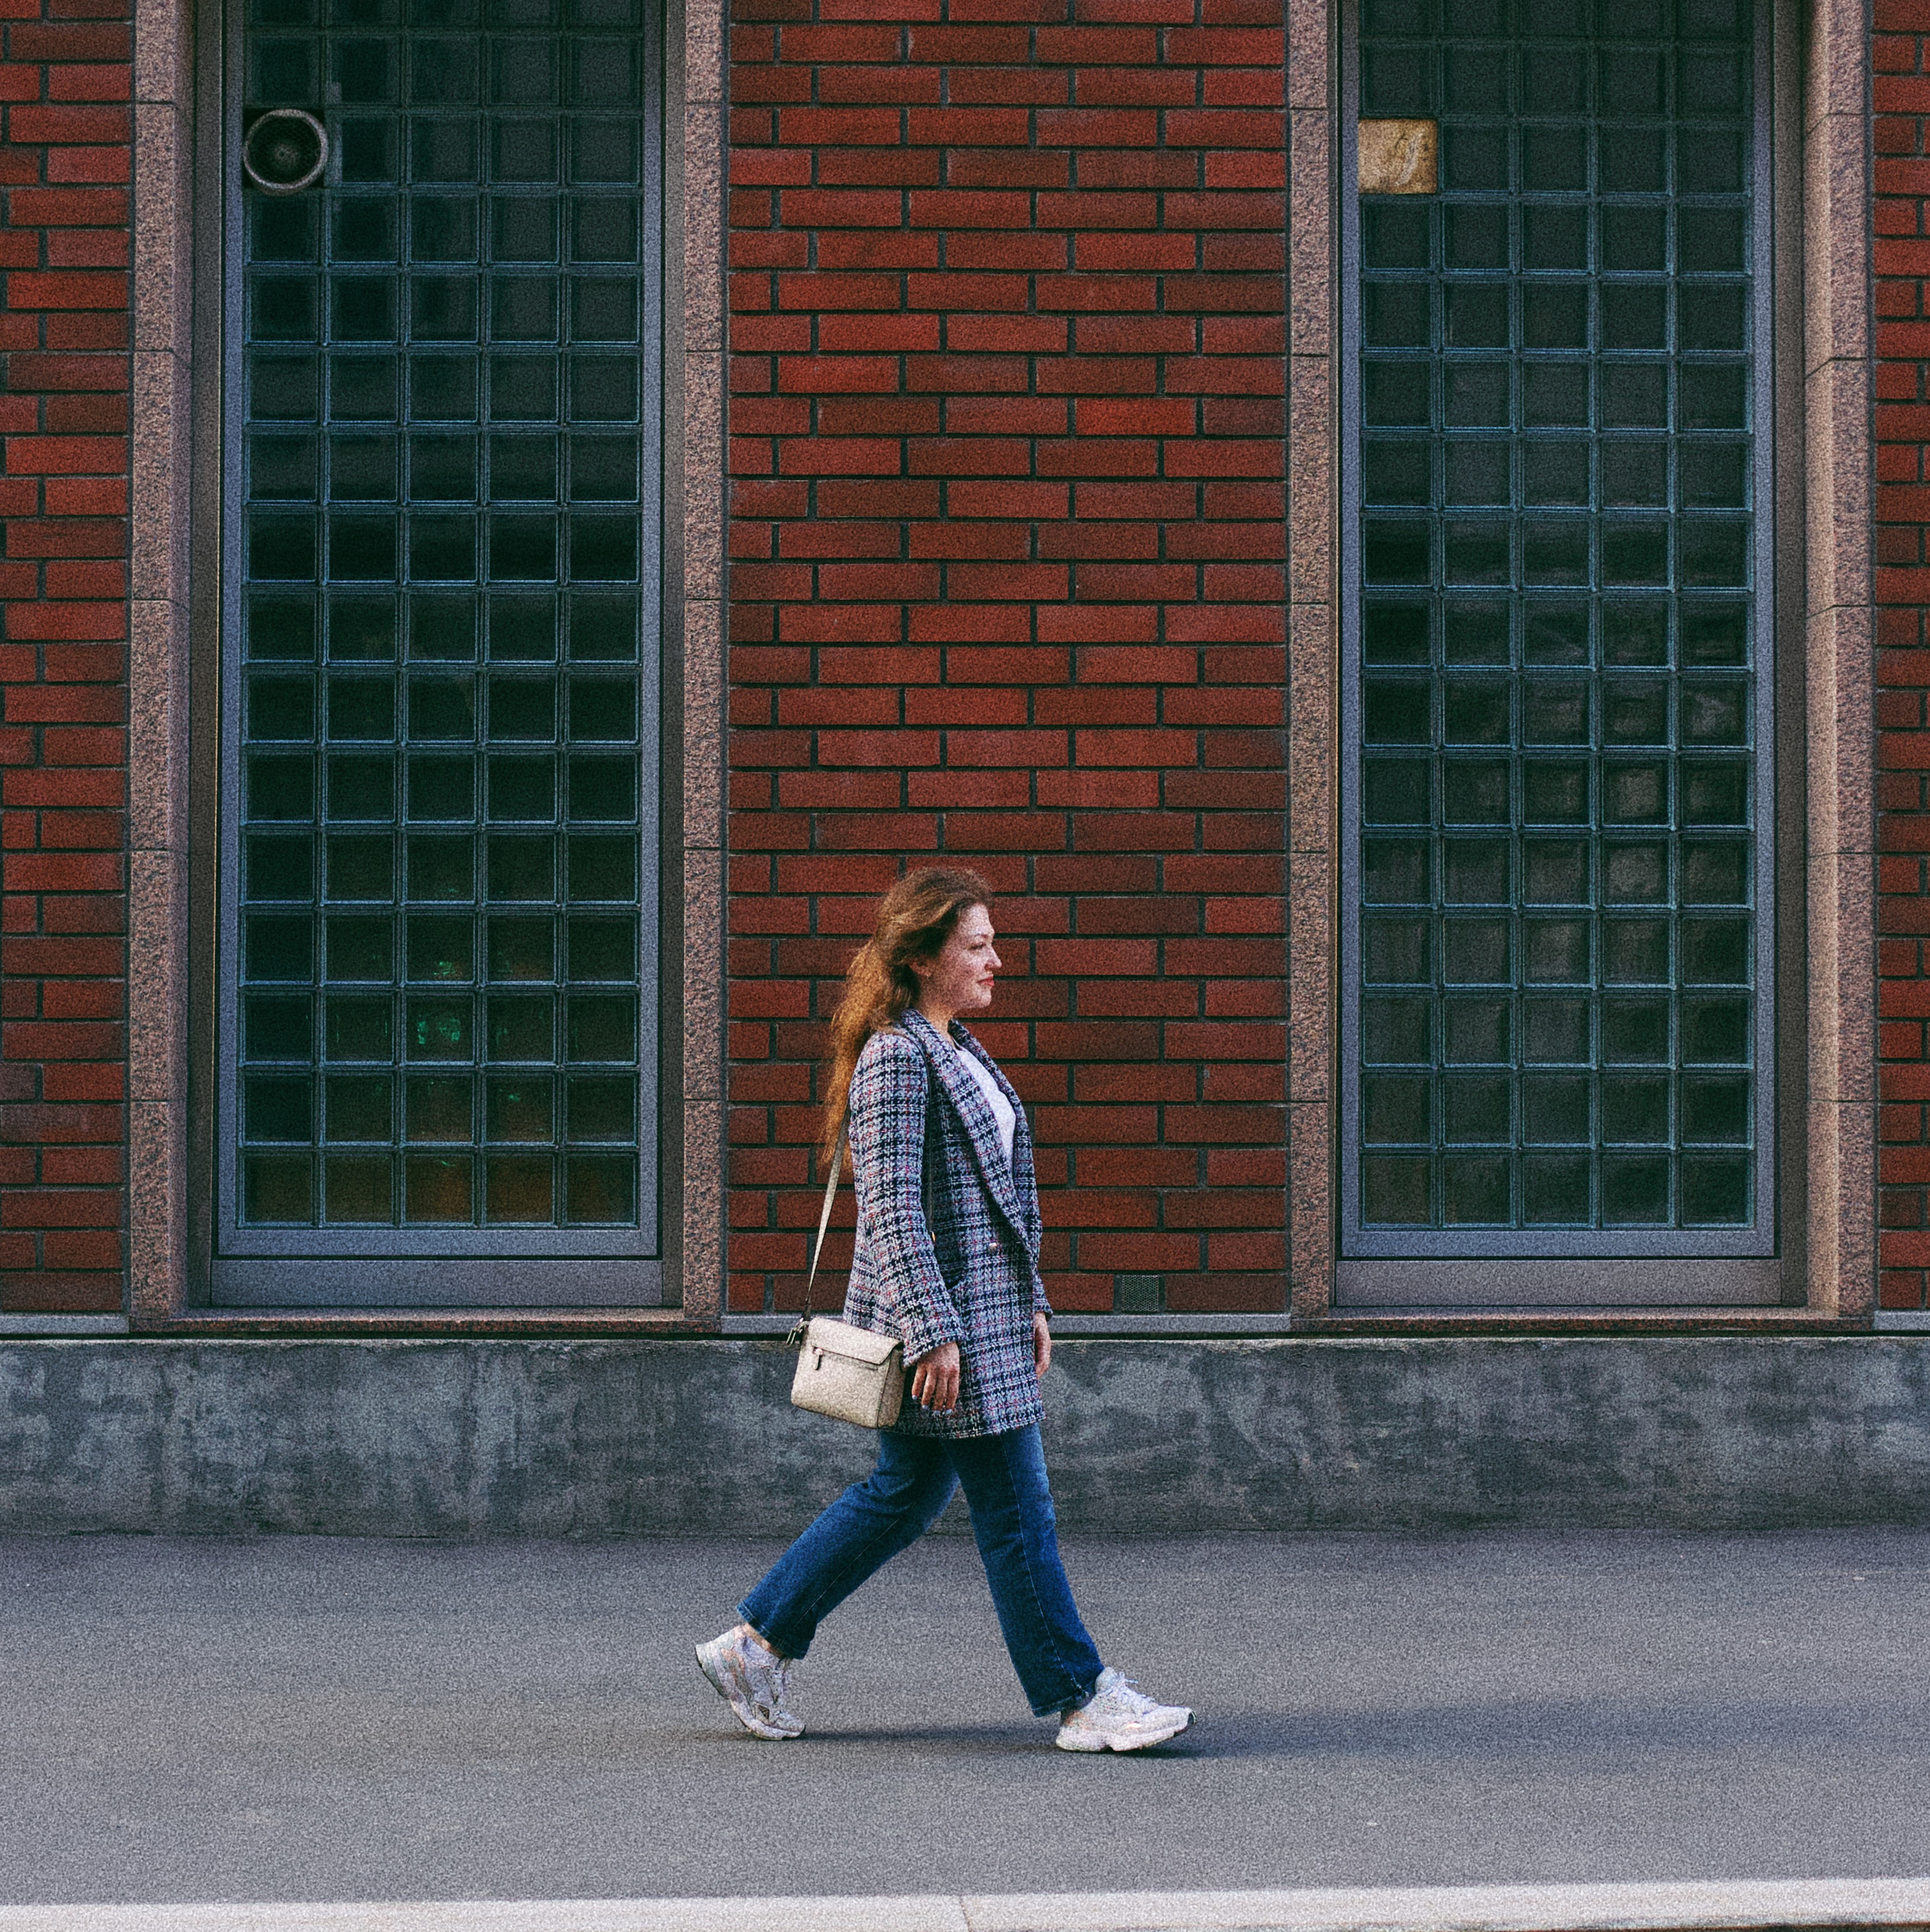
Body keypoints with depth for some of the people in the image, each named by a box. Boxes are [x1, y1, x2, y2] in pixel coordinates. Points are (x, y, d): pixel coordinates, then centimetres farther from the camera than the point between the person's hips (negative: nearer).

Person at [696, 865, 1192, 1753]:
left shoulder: (959, 1050, 16)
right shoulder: (894, 1058, -15)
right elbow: (892, 1208, -19)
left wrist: (1031, 1304, 21)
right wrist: (933, 1333, -22)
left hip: (986, 1314, 10)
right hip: (937, 1314, -10)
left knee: (904, 1494, 15)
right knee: (1016, 1512, -3)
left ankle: (756, 1643, 23)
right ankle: (1081, 1699, 6)